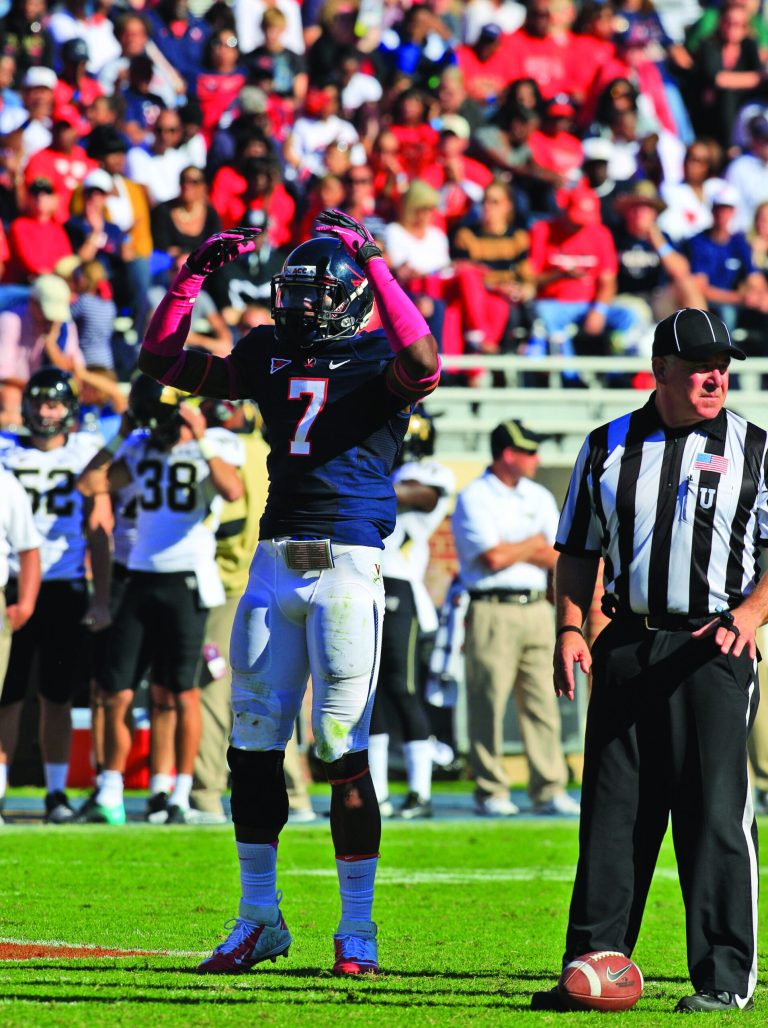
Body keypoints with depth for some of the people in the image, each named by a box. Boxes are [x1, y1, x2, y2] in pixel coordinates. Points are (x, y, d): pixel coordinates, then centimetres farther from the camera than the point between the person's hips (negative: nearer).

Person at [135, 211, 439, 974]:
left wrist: (373, 264, -23)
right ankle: (259, 918, 19)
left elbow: (422, 368, -27)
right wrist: (198, 272, 7)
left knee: (344, 752, -5)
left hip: (347, 561, -6)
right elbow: (163, 359, 17)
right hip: (275, 560, 6)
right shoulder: (268, 356, 13)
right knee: (254, 745, 8)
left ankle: (356, 929, 4)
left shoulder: (376, 361, -3)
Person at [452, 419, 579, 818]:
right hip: (492, 612, -5)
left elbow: (556, 559, 8)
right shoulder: (473, 498, -3)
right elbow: (494, 558, -13)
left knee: (542, 703, 2)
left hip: (536, 609, 5)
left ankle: (549, 790, 3)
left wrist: (512, 549, -7)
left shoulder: (539, 498, 16)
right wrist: (534, 543, 2)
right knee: (488, 704, -4)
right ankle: (490, 793, 1)